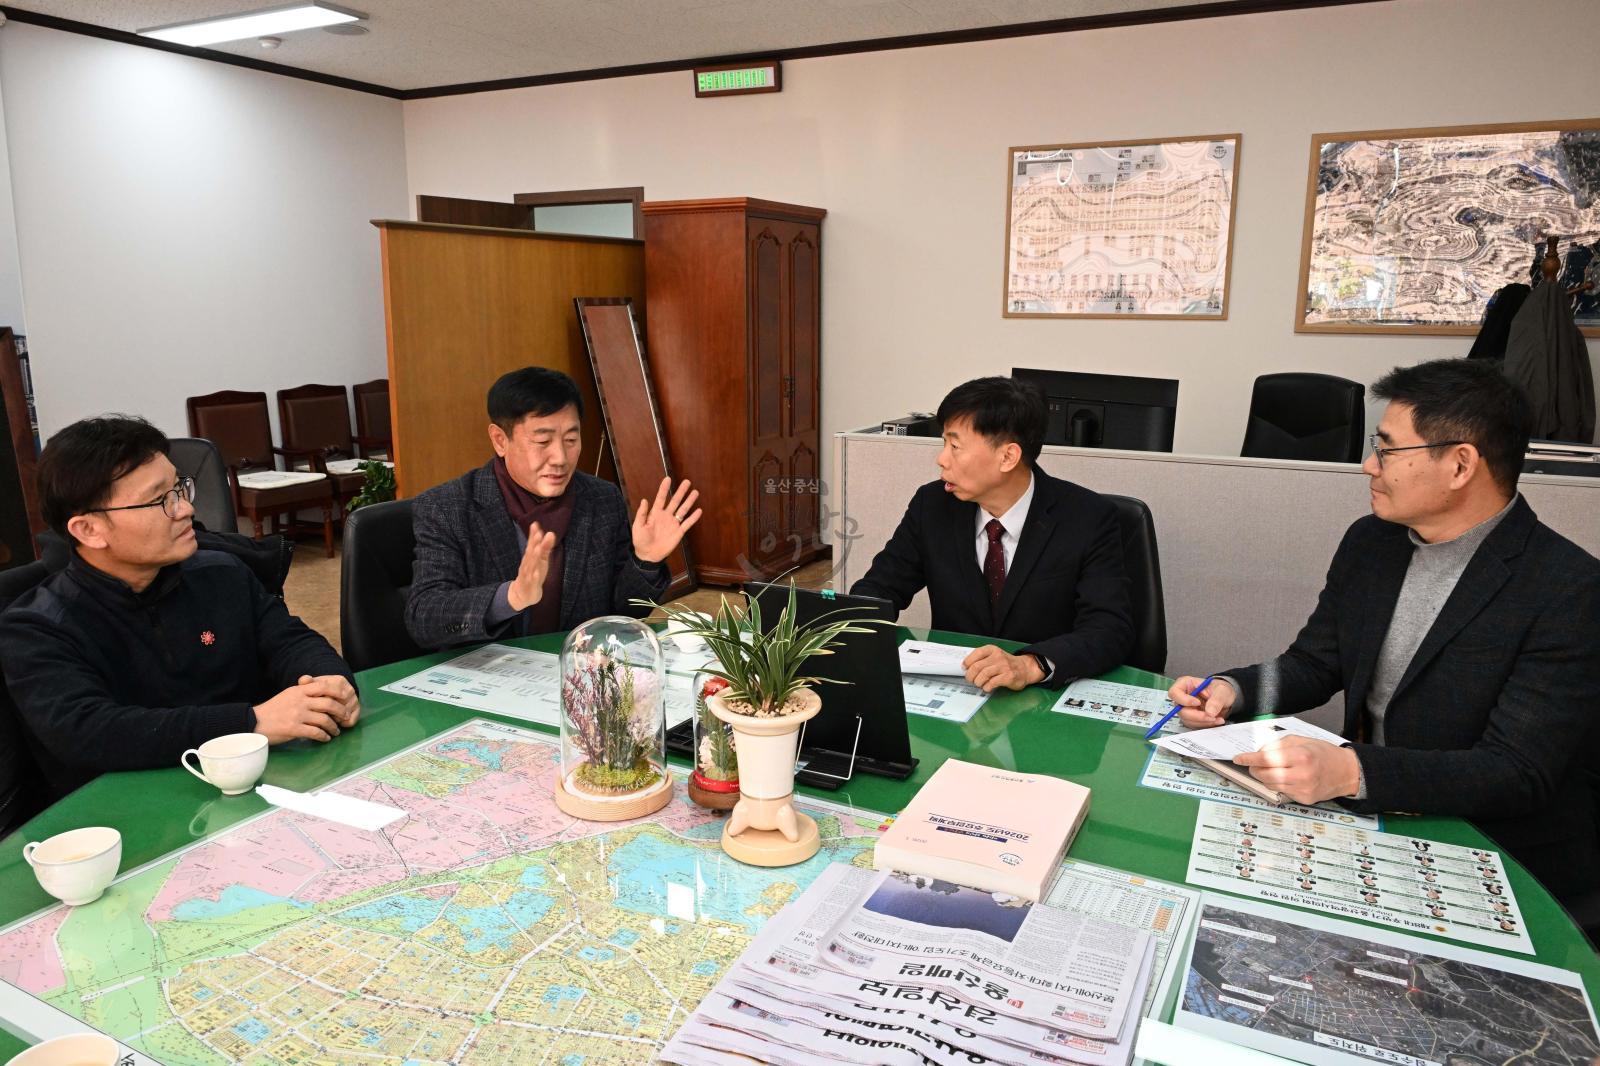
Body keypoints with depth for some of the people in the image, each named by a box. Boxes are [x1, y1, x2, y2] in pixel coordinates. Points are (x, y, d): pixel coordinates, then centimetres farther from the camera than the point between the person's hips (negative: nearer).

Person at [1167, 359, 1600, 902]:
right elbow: (1315, 663, 9)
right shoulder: (1370, 541, 2)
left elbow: (1518, 773, -23)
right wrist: (1231, 691, -12)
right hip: (1369, 817, 6)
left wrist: (1351, 772, -37)